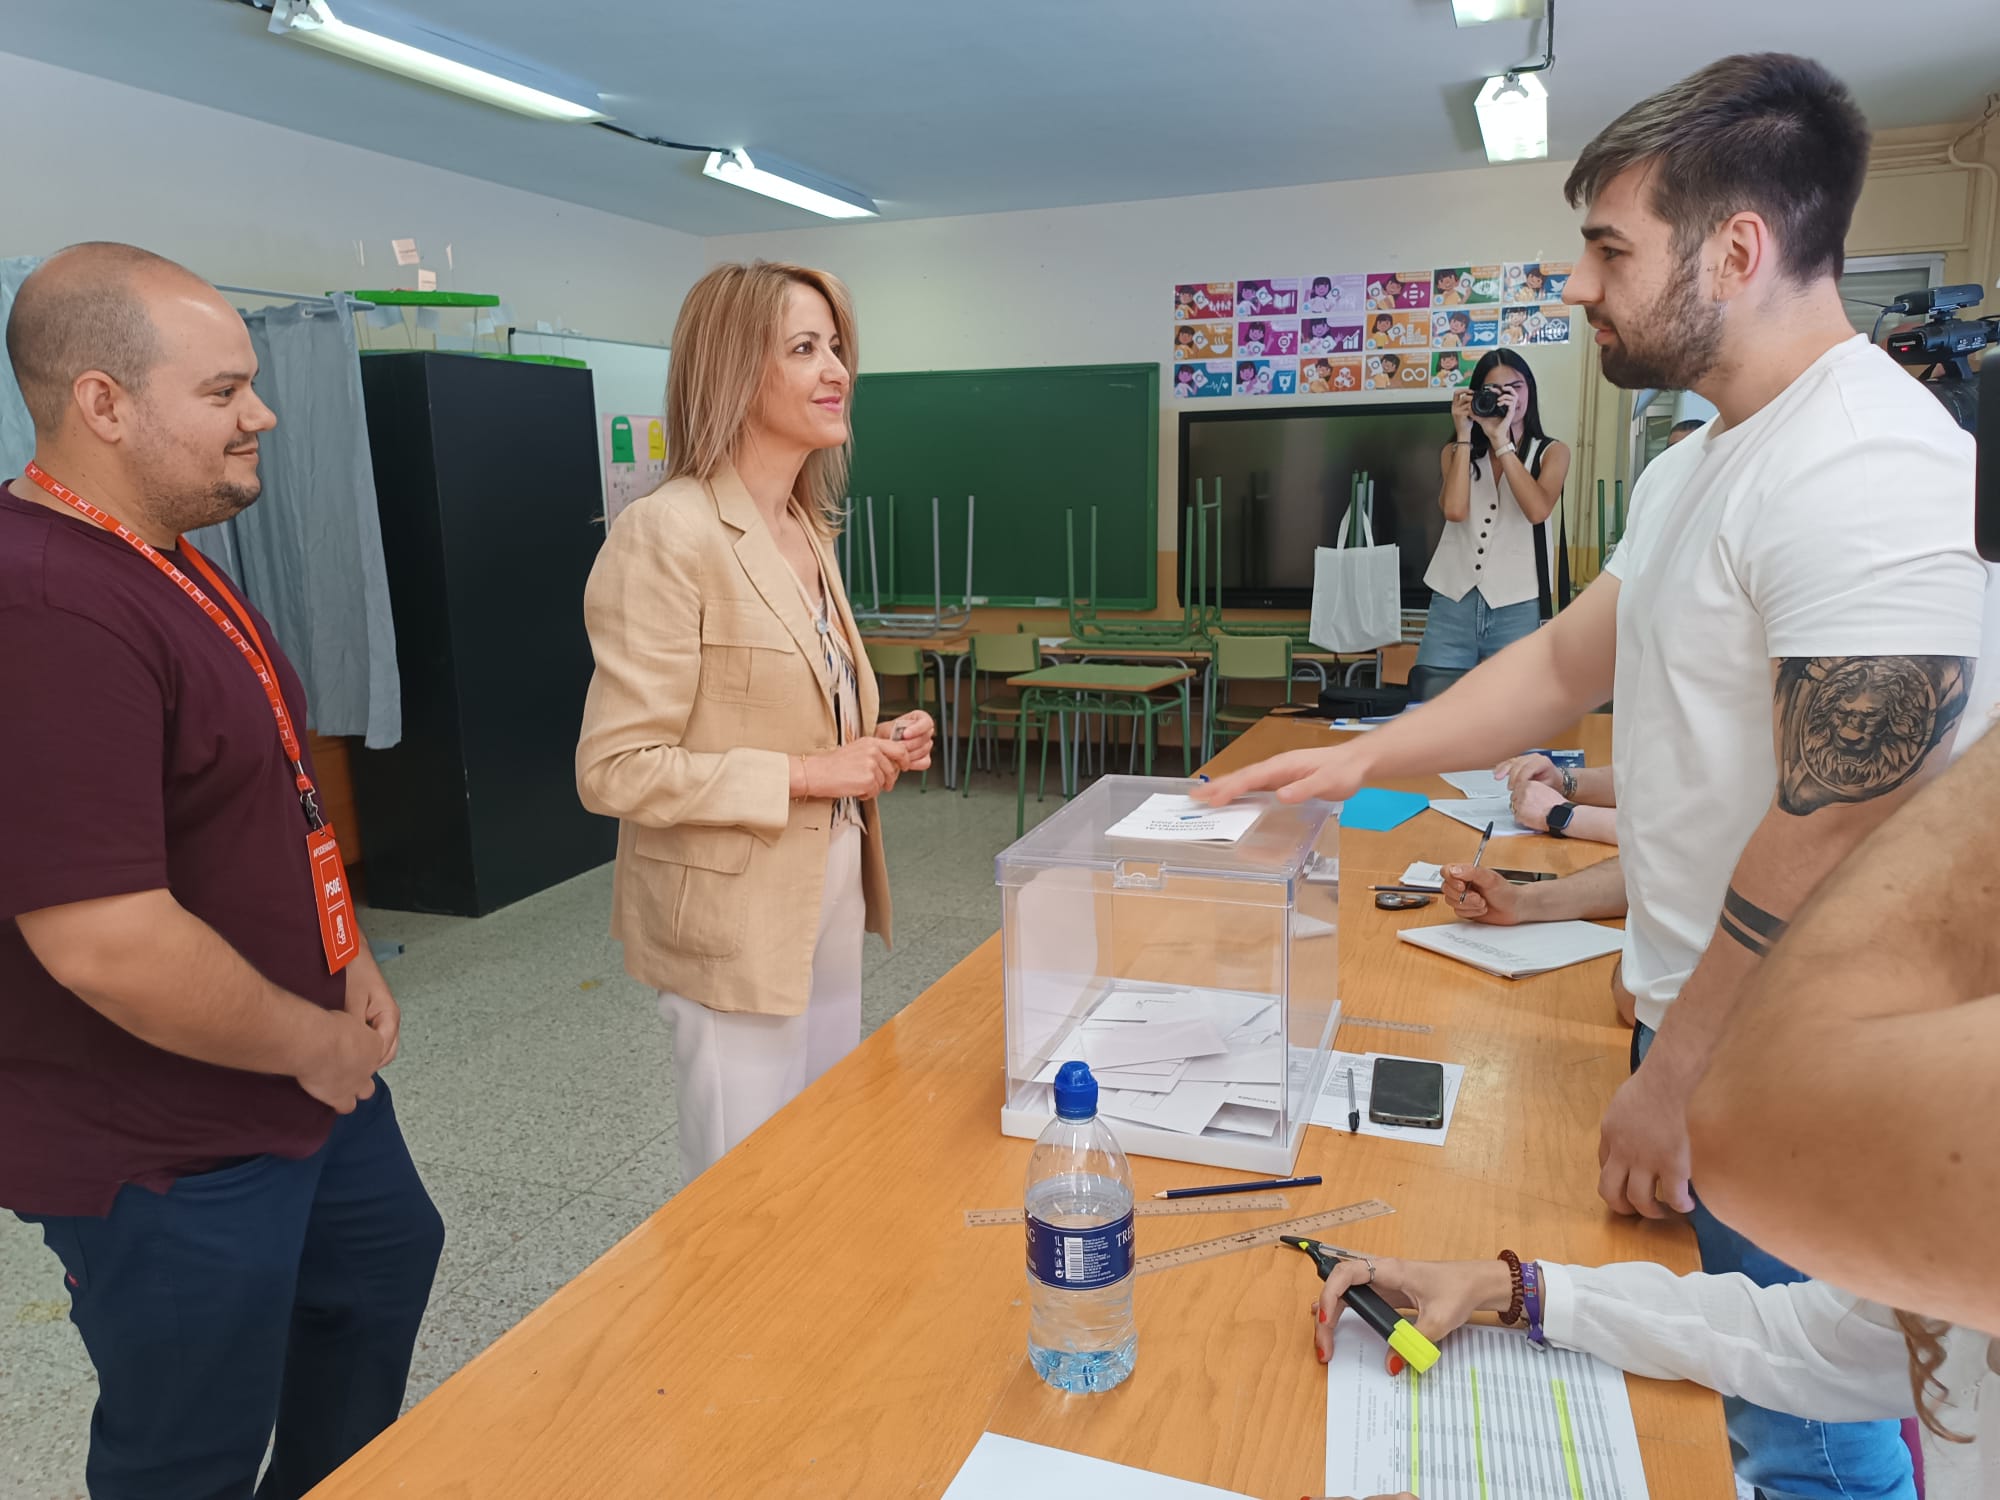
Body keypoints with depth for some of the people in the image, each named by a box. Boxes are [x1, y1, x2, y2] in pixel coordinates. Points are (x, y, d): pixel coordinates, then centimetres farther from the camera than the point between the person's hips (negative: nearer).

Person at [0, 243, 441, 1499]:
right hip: (165, 1153, -10)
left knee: (386, 1259, 29)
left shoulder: (165, 562, 6)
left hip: (306, 1072, 10)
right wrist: (313, 1044, -17)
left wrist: (350, 962, 7)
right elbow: (107, 943, -32)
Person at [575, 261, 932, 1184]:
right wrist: (806, 774, -20)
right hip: (737, 917, -8)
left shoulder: (807, 528, 8)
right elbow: (615, 769, -21)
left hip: (830, 891, 8)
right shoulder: (667, 535, -19)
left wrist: (874, 747, 0)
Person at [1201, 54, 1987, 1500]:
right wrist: (1361, 758, 7)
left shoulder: (1868, 472, -24)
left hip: (1783, 1089, -9)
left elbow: (1830, 847, -26)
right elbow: (1567, 662, 14)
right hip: (1696, 1018, 9)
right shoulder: (1700, 463, 8)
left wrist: (1676, 1084, -18)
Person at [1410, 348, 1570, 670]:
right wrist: (1464, 435, -4)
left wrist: (1500, 439, -12)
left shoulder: (1552, 452, 8)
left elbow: (1537, 510, -14)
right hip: (1453, 602, 1)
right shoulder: (1457, 451, 12)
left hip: (1516, 607, -1)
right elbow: (1454, 510, -8)